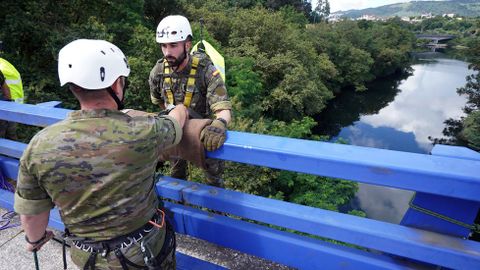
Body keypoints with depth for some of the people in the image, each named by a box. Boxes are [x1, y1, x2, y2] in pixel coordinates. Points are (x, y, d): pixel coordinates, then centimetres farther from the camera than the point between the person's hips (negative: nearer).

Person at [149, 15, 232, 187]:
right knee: (176, 172, 23)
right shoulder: (158, 71, -15)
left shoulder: (206, 71, -28)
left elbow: (223, 109, -38)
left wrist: (220, 123, -59)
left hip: (205, 132, -3)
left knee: (214, 172, 14)